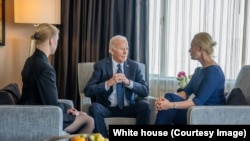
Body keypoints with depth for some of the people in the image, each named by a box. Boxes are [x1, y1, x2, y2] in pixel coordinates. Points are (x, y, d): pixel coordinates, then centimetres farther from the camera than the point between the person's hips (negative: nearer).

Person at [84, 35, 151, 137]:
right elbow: (88, 91, -11)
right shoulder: (100, 65, -3)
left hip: (128, 108, 2)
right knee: (94, 108, -31)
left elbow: (145, 91, -3)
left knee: (145, 105, -25)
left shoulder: (134, 66, 3)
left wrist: (128, 82, -20)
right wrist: (108, 83, -25)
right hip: (107, 108, -1)